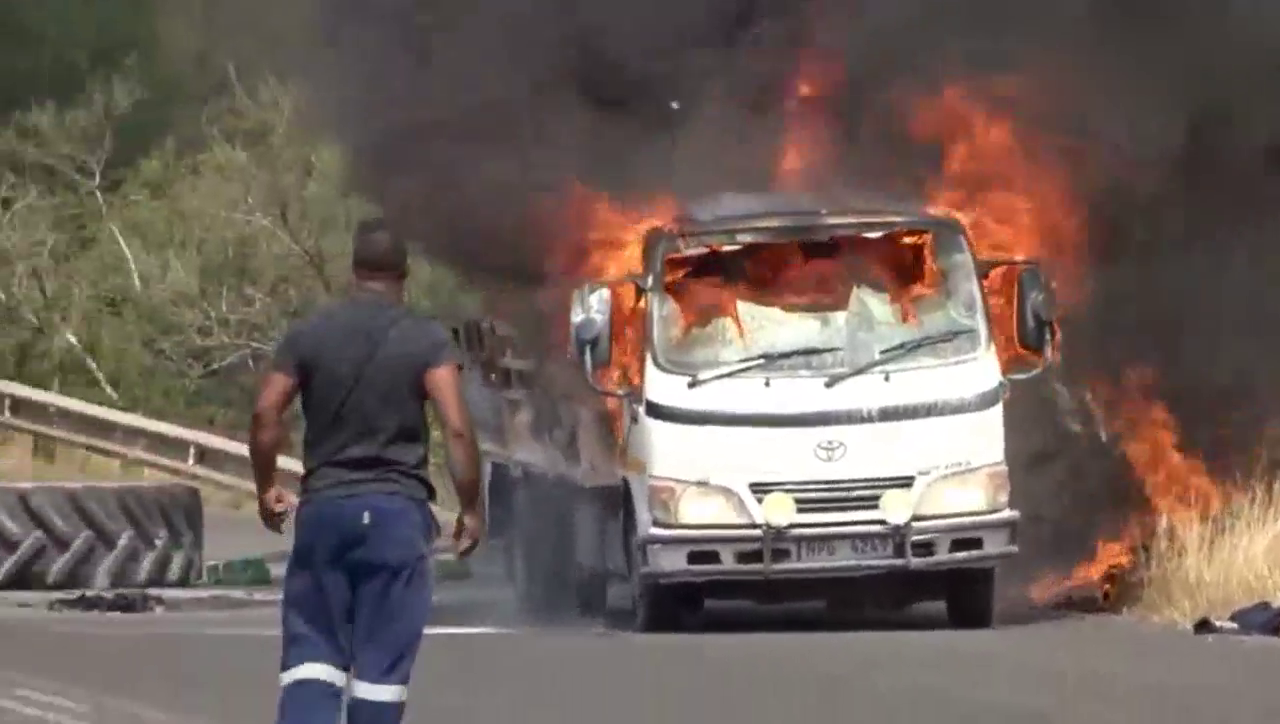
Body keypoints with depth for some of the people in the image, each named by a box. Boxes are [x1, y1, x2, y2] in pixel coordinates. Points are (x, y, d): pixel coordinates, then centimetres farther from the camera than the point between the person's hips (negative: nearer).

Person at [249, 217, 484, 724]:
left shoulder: (309, 334, 4)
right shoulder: (428, 340, -2)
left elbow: (266, 415, -1)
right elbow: (457, 428, -11)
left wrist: (266, 489, 13)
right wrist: (470, 508, -2)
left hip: (324, 506, 2)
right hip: (397, 510, -2)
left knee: (313, 648, 3)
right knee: (382, 659, 3)